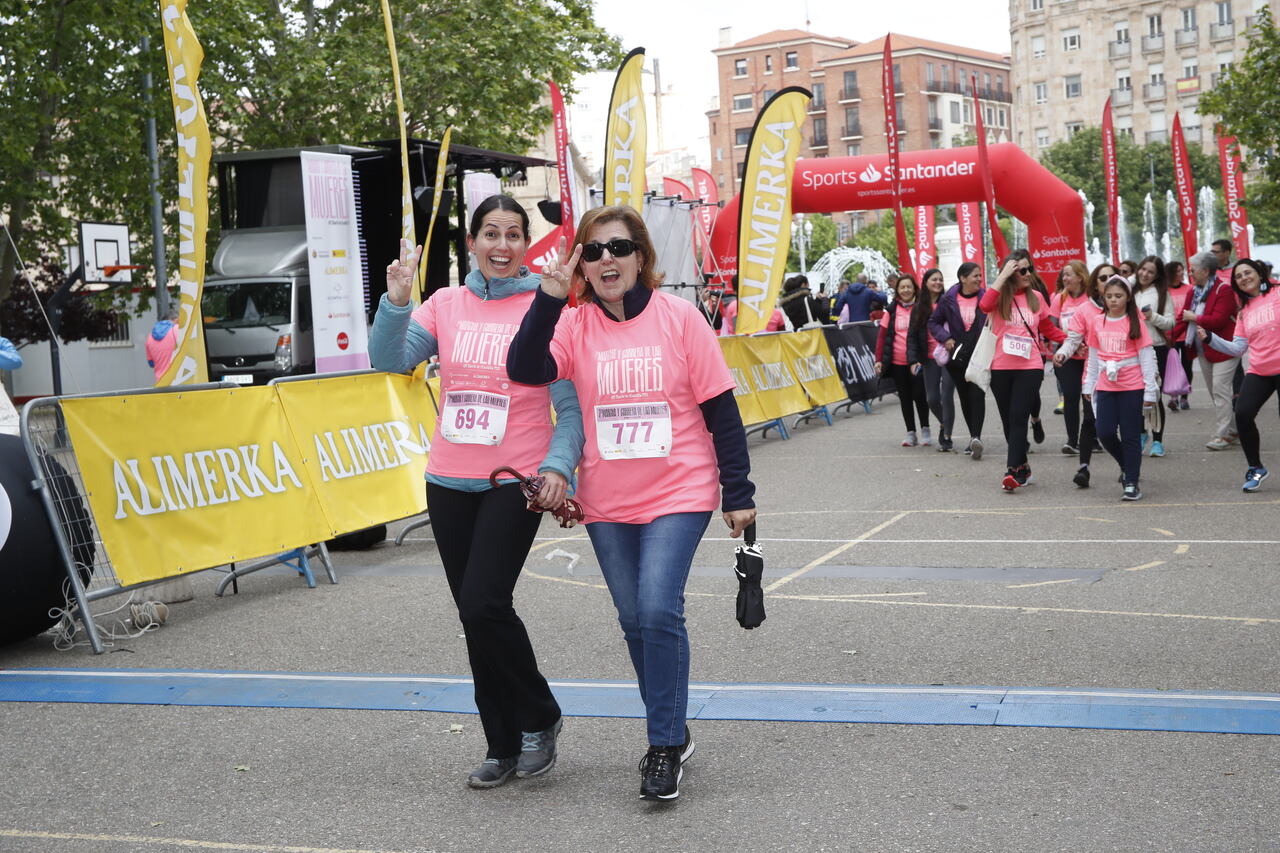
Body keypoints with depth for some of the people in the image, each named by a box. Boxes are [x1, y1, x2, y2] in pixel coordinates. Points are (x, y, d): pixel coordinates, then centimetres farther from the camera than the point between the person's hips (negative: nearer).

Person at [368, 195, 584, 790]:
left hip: (515, 482, -5)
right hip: (450, 482, 5)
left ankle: (539, 718, 9)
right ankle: (505, 747, 23)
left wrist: (558, 467, -20)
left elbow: (570, 405, -6)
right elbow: (390, 360, -3)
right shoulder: (446, 305, 7)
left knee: (484, 603, -16)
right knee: (474, 613, 9)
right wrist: (396, 300, -17)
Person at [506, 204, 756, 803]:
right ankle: (671, 736, 29)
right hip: (607, 503, 3)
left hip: (679, 494, -3)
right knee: (635, 619, 11)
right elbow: (526, 370, -17)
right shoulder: (575, 326, 0)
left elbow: (720, 410, -3)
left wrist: (738, 494, -3)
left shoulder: (678, 317, -6)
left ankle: (665, 745, -2)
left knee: (658, 610, -16)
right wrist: (548, 301, -26)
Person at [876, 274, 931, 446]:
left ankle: (925, 430, 11)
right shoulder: (892, 310, 6)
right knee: (905, 398, 7)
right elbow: (882, 336, 7)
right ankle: (911, 433, 13)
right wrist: (879, 359, 0)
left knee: (919, 395, -5)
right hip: (897, 362, 3)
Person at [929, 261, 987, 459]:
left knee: (977, 395, -15)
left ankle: (976, 437, -22)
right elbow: (934, 322, 11)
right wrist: (945, 338, -4)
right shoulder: (948, 299, 0)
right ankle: (974, 437, 21)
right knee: (964, 397, 10)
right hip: (958, 355, 3)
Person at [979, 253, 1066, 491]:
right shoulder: (1000, 297, 1)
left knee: (1018, 418, -12)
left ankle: (1013, 471, -17)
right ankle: (1023, 467, 25)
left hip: (1030, 367, 0)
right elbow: (984, 305, -24)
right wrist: (1003, 275, -18)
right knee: (1008, 420, 9)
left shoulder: (1036, 297, 8)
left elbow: (1048, 328, 20)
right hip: (1000, 368, 0)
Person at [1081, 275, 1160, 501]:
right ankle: (1127, 465, 26)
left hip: (1132, 388, -3)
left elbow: (1146, 358, -4)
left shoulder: (1135, 323, -4)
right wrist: (1088, 385, 13)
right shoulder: (1096, 323, 6)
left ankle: (1132, 484, 7)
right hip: (1105, 387, 3)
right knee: (1105, 433, -2)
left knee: (1130, 436, 0)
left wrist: (1150, 391, -8)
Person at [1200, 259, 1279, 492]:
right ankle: (1256, 468, 7)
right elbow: (1237, 348, 11)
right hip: (1258, 372, 5)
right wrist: (1209, 338, 2)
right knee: (1243, 414, -10)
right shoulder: (1245, 311, 12)